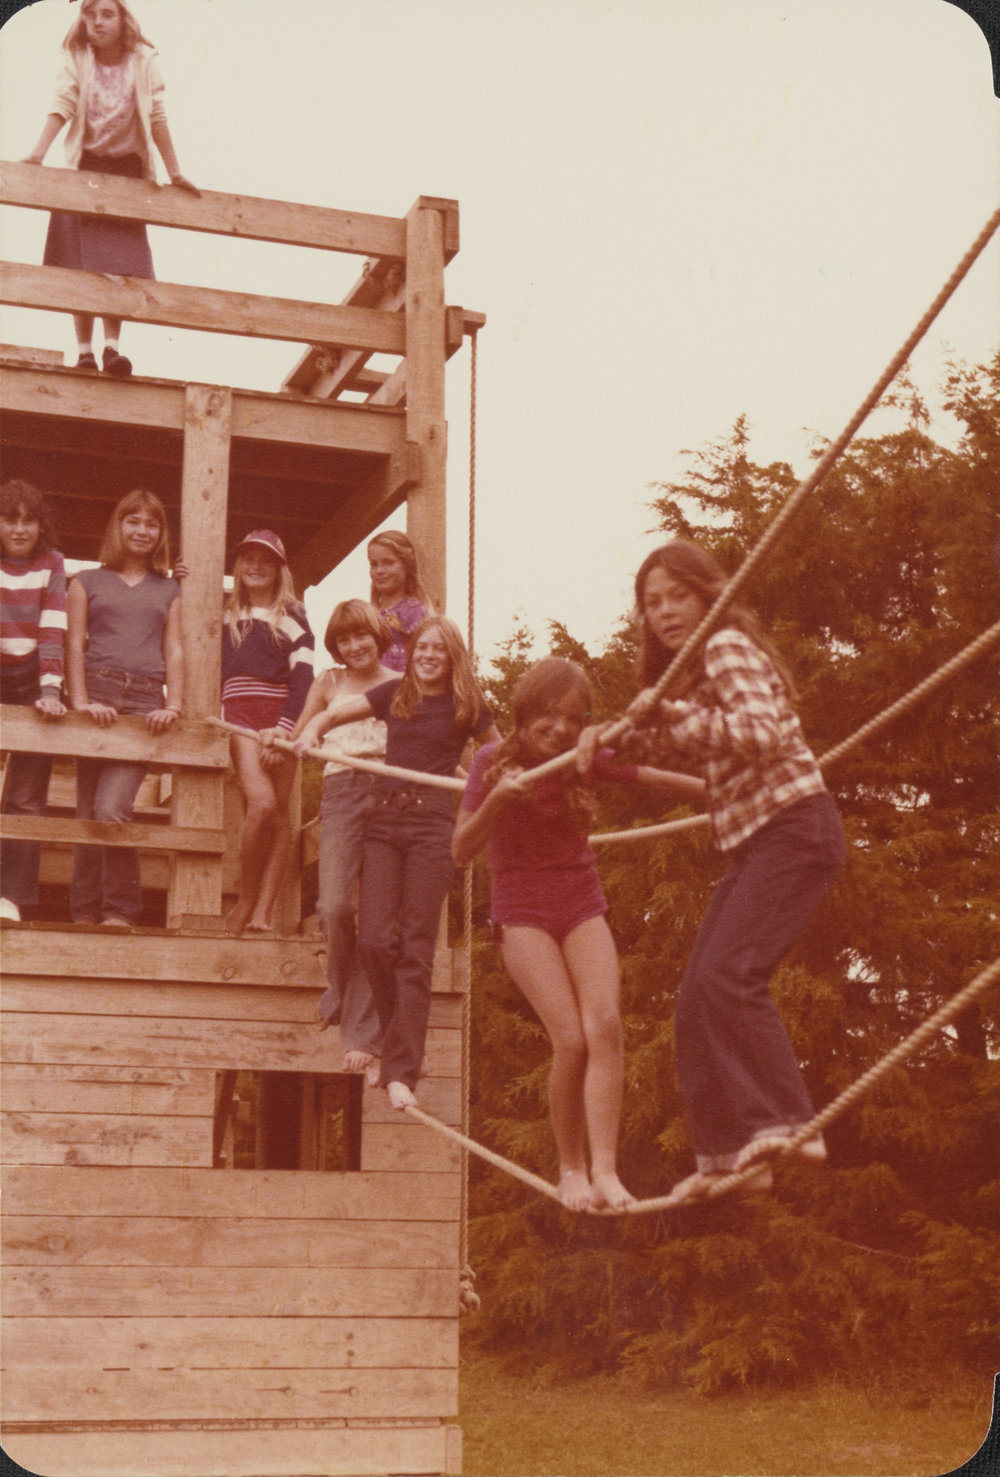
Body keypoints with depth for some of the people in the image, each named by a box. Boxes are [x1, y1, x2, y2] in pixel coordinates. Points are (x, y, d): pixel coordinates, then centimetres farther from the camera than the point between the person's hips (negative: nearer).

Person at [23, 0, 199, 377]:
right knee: (81, 264, -5)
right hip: (84, 167, 1)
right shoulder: (76, 60, -3)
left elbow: (156, 116, -8)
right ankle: (84, 350, -4)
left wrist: (174, 172, -11)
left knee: (120, 262, -10)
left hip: (127, 169, -1)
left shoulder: (143, 61, -5)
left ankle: (112, 346, -8)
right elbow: (63, 106, -14)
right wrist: (38, 152, -27)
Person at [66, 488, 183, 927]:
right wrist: (80, 700, -7)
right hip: (99, 696, 0)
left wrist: (174, 705, -1)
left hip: (146, 703, 0)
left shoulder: (168, 590, 21)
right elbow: (74, 644, 7)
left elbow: (174, 651, 14)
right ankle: (84, 914, 5)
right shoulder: (88, 582, 15)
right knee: (88, 813, -1)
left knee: (112, 809, -16)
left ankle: (120, 910, -8)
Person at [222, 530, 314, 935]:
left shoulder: (291, 615, 10)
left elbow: (303, 676, 1)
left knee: (281, 813, -6)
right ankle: (246, 900, -7)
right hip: (238, 712, 0)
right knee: (261, 801, -20)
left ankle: (263, 910, -6)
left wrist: (283, 727, -12)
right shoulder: (224, 611, 19)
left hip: (280, 715, 0)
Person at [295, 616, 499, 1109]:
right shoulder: (395, 694, 13)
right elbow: (332, 713, 19)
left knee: (415, 951, -8)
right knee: (374, 940, -11)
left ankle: (400, 1070, -10)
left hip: (432, 824, -2)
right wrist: (311, 731, -1)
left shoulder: (467, 707, 7)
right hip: (385, 819, 3)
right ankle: (399, 1041, 10)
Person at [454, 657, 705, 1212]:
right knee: (571, 1040, -18)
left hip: (583, 907, 3)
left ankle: (604, 1169, -19)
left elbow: (657, 780, 7)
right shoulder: (494, 762, -9)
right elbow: (461, 851, -12)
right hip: (523, 912, -3)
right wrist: (498, 799, -28)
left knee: (605, 1027, -19)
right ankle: (570, 1169, 1)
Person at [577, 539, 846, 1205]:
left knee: (728, 973, -24)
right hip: (753, 843, 10)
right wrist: (607, 737, 14)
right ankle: (725, 1156, 10)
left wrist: (677, 714, -23)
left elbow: (764, 732, -24)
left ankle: (788, 1125, -23)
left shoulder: (727, 646, -9)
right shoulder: (694, 669, 20)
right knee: (698, 995, 6)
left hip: (793, 828, -10)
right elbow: (674, 738, 32)